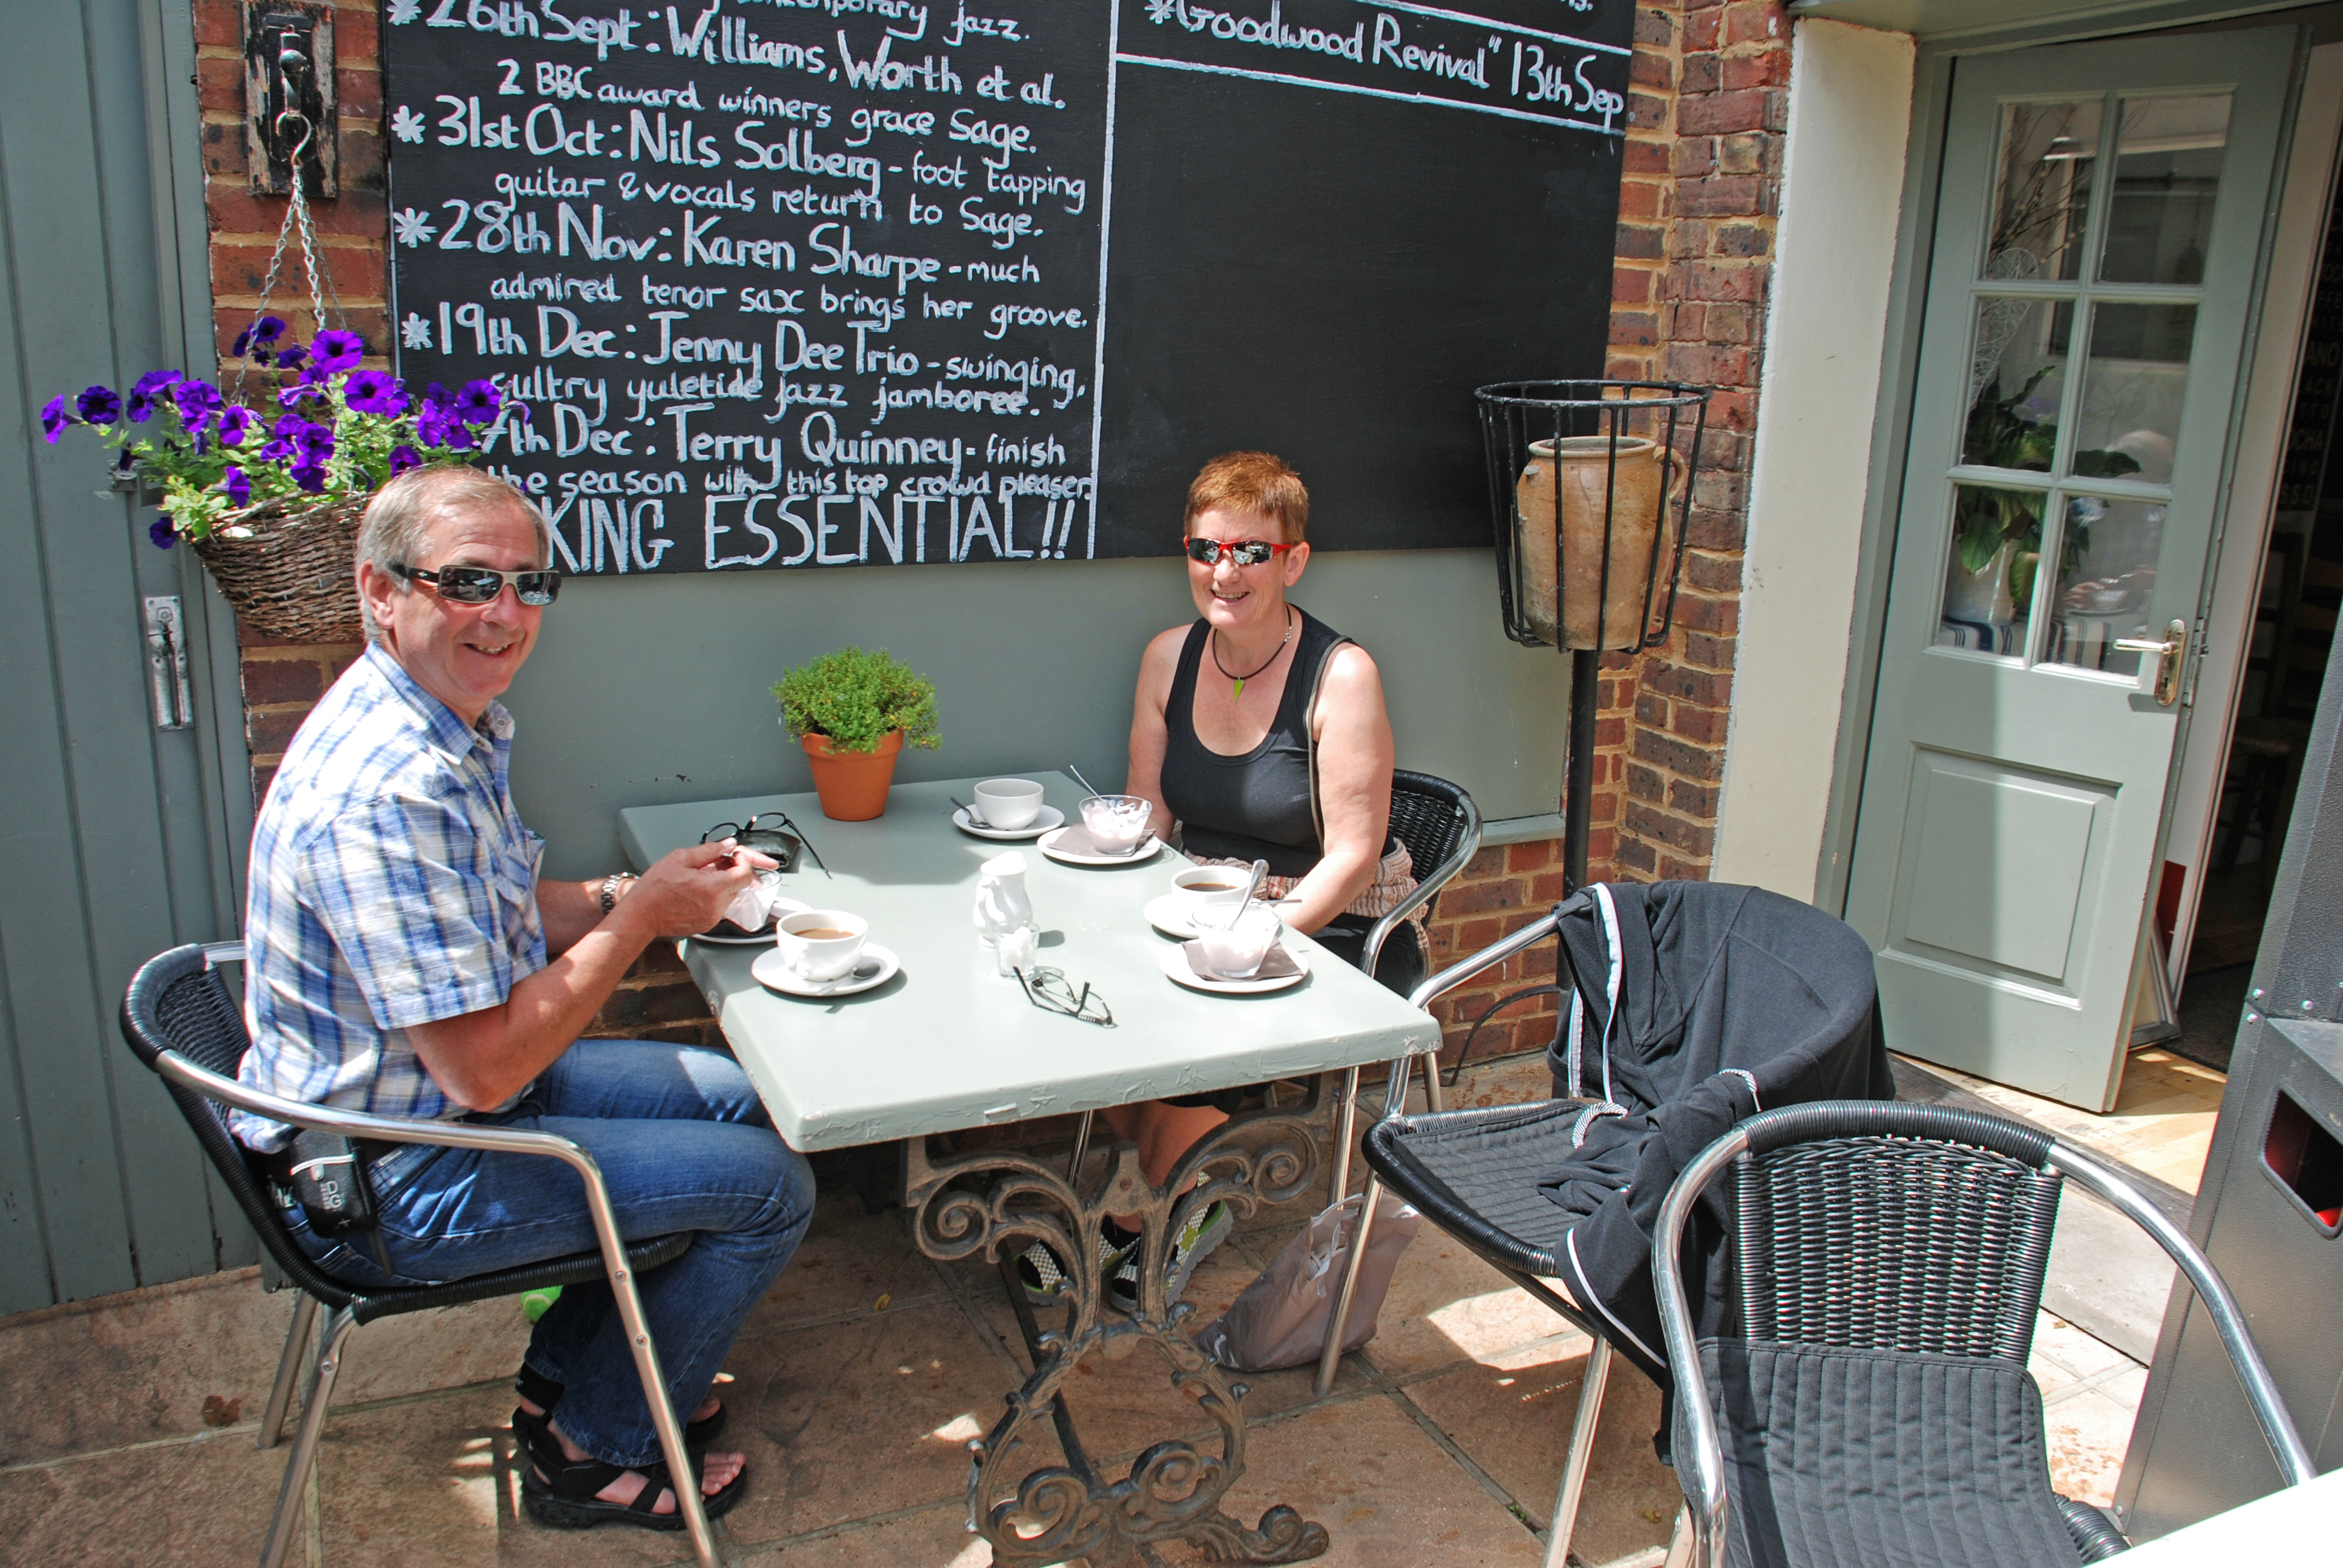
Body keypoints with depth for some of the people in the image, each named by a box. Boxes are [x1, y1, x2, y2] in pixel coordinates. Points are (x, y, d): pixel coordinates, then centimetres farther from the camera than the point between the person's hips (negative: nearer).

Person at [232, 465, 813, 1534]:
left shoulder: (453, 725, 2)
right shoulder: (389, 794, -31)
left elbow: (499, 918, 15)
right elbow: (484, 1067, -30)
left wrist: (635, 892, -4)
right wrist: (641, 916, -19)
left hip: (433, 1093, 10)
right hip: (384, 1188, -10)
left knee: (738, 1099, 16)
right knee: (770, 1186, -9)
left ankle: (569, 1372, 28)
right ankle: (593, 1449, 14)